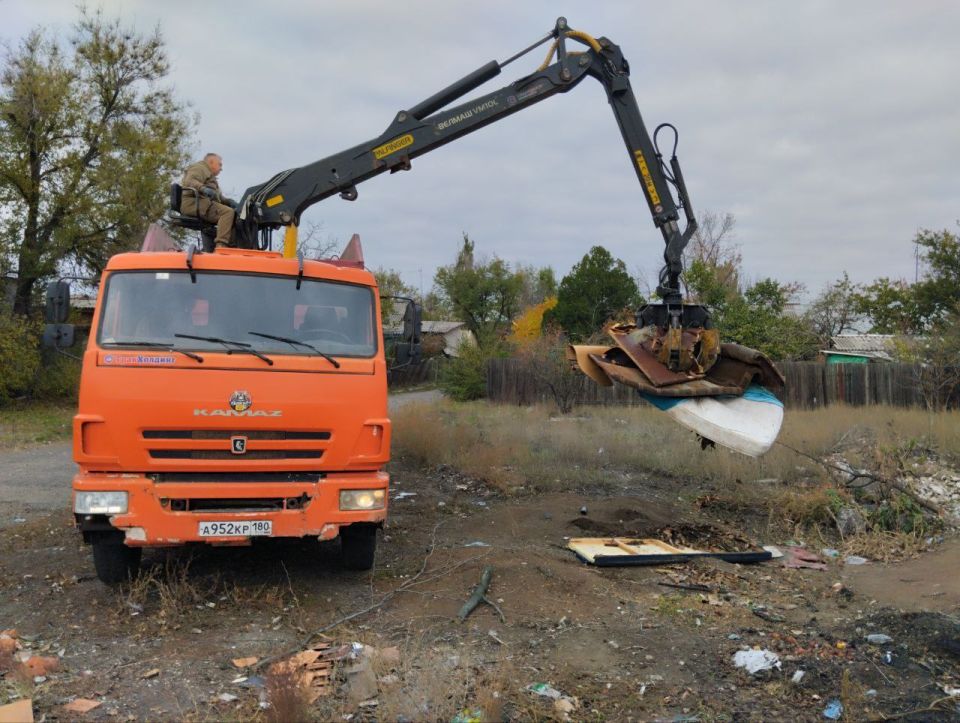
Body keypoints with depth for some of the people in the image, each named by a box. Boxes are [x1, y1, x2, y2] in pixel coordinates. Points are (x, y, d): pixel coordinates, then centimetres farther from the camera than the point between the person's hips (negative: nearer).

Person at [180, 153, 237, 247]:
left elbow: (219, 197, 32)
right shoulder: (199, 168, 7)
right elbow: (189, 181, -14)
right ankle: (221, 246, -43)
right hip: (194, 203, -10)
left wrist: (228, 201, 11)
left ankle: (232, 246, -16)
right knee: (228, 212, -28)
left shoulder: (211, 177, 37)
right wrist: (203, 188, -32)